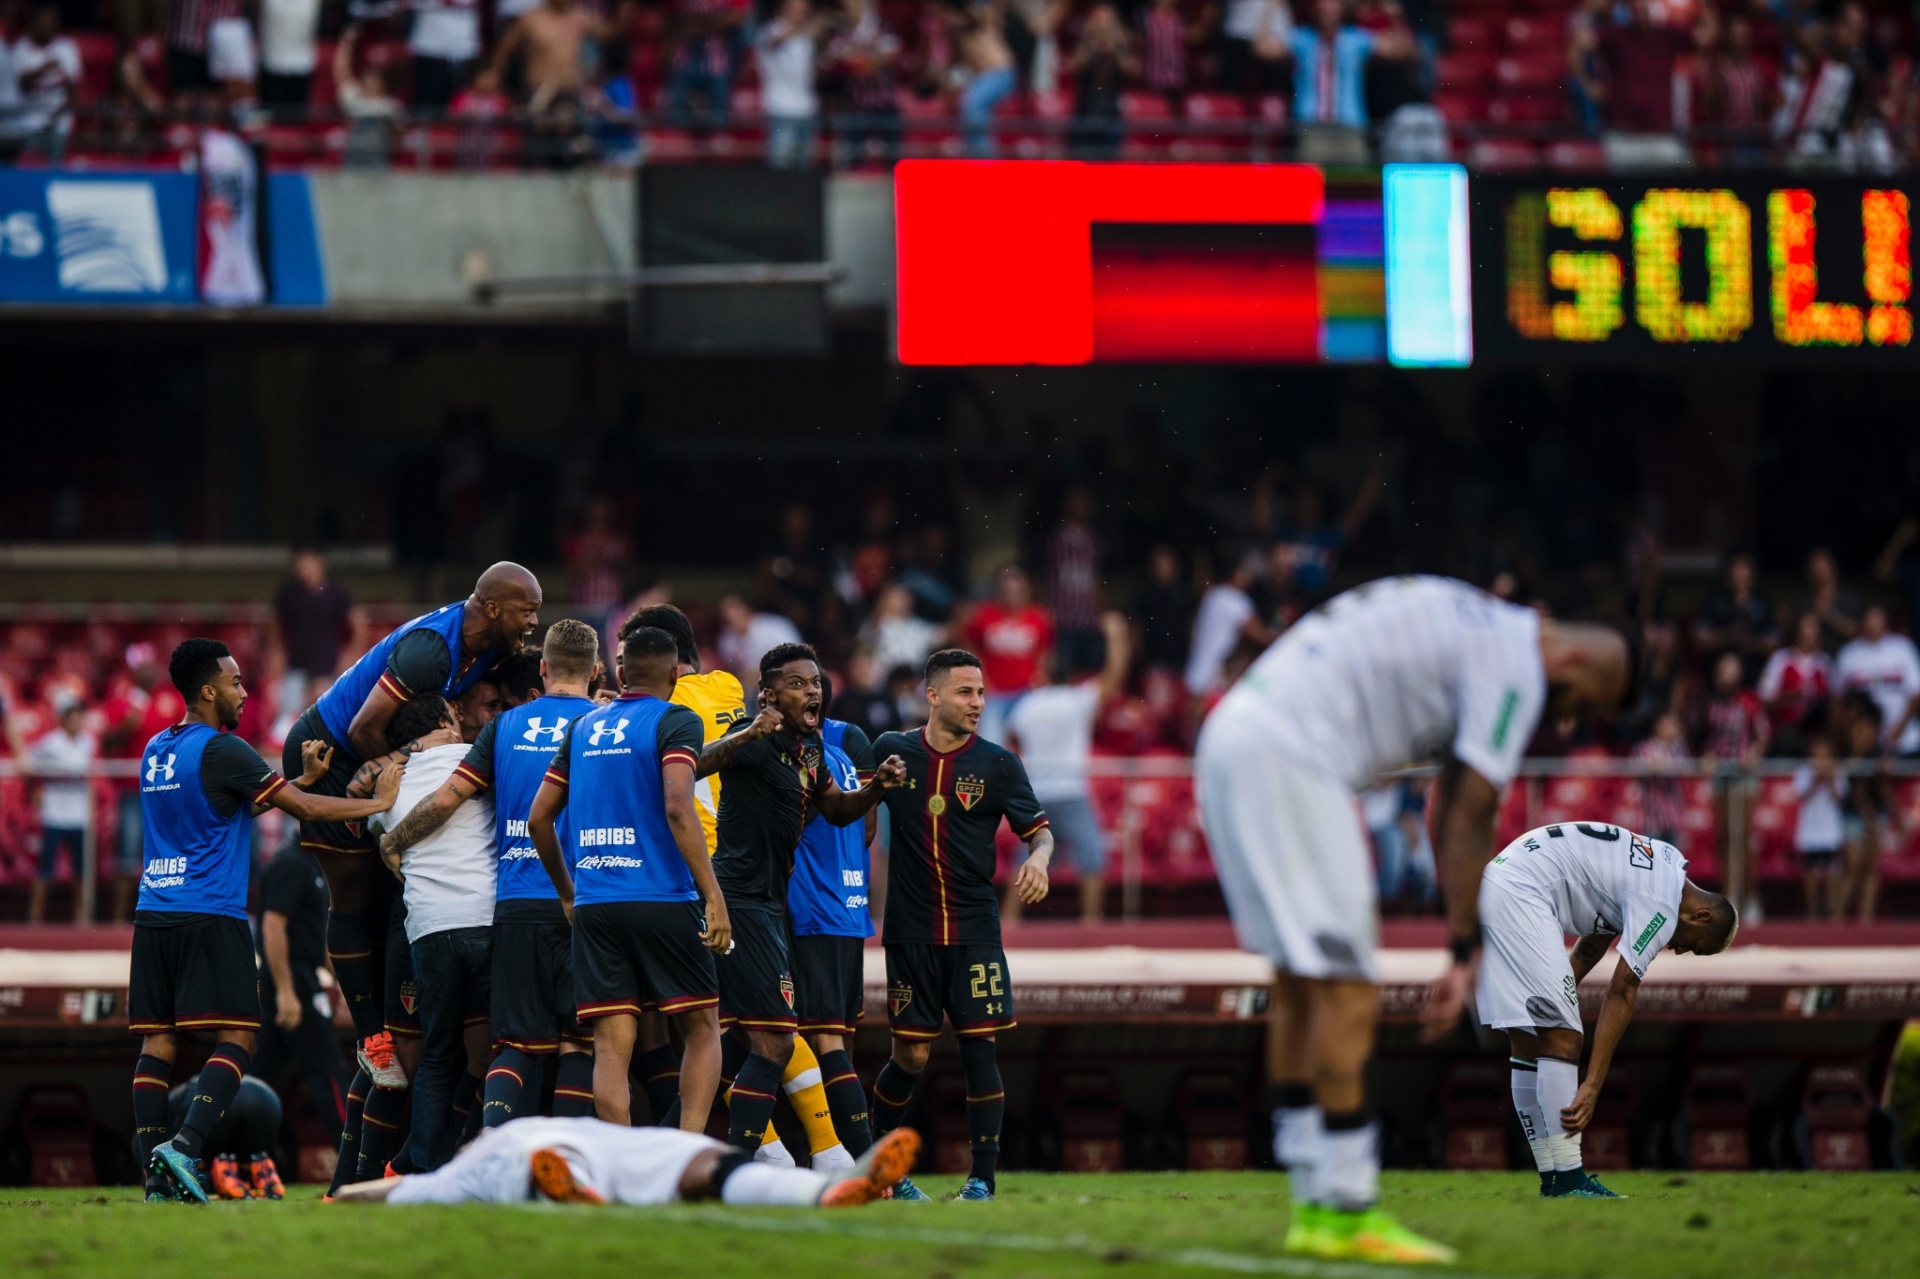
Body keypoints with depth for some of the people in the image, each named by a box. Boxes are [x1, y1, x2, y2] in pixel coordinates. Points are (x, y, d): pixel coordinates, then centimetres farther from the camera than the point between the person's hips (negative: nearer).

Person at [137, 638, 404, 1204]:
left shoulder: (157, 749, 16)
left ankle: (157, 1177, -2)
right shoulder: (221, 750, -9)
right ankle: (184, 1147, -22)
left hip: (153, 916, 8)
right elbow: (300, 808, -10)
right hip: (209, 915, -8)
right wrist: (379, 802, -2)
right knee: (236, 1038, -6)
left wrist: (306, 778, 18)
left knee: (158, 1042, 4)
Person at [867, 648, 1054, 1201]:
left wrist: (1038, 860, -15)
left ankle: (982, 1177, -1)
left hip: (975, 930, 0)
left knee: (980, 1050, -6)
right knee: (911, 1056, 2)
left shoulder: (998, 765, 1)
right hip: (911, 932, 0)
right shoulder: (892, 752, 3)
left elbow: (1040, 830, 5)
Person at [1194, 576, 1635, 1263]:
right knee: (1347, 991, -7)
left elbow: (1448, 808, 29)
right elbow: (1470, 825, -5)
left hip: (1229, 739, 10)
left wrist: (1468, 943, 30)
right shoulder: (1515, 666, -6)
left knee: (1300, 982, 14)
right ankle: (1347, 1213, -6)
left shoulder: (1480, 629, 24)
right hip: (1287, 761, -10)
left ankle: (1315, 1206, 16)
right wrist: (1464, 956, 1)